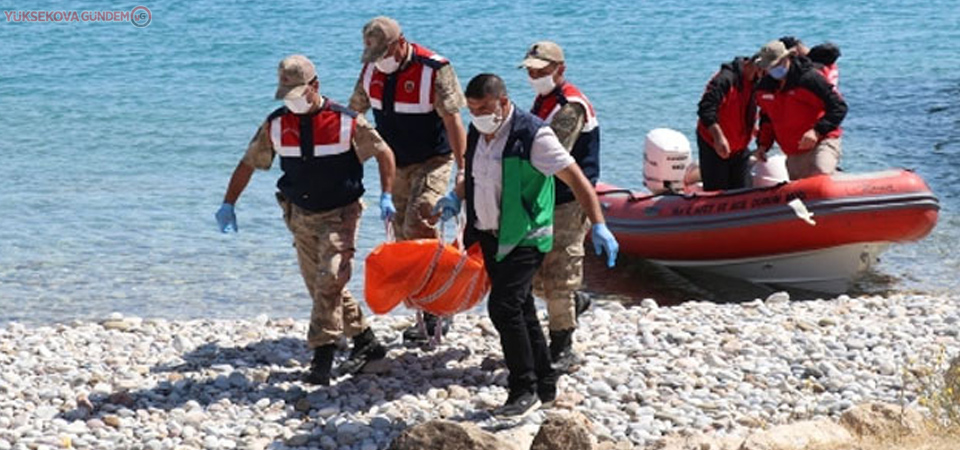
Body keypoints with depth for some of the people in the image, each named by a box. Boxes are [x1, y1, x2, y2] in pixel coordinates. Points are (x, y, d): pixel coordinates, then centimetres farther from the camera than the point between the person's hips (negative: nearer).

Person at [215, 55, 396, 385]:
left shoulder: (346, 121, -10)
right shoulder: (276, 125, -1)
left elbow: (384, 152, 1)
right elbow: (248, 164, 8)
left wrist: (386, 197, -8)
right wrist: (228, 204, 2)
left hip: (340, 213, -5)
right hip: (301, 216, 5)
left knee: (330, 281, -19)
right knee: (319, 286, 10)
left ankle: (322, 355, -19)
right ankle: (366, 342, 24)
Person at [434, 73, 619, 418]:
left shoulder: (532, 135, -17)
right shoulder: (478, 132, 5)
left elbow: (576, 179, -17)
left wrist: (598, 227, -24)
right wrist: (455, 197, 8)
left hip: (523, 238, -8)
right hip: (489, 235, 8)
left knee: (504, 307, -18)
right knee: (520, 311, 13)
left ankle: (525, 390, -8)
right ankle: (545, 386, 24)